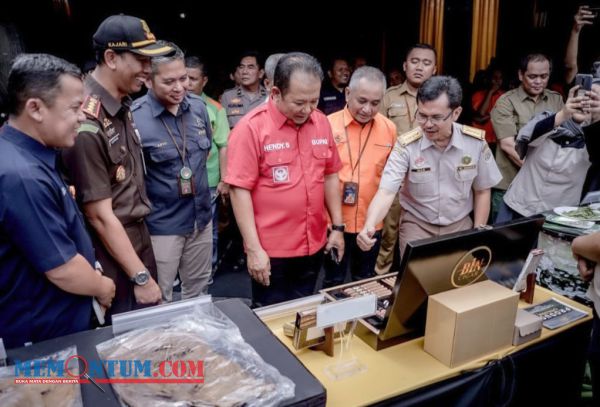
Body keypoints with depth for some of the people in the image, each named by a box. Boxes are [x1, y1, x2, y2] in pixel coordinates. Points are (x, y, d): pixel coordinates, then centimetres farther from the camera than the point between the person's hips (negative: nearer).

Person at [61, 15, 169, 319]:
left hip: (140, 239, 8)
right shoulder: (87, 124, -25)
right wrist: (140, 277, -16)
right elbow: (100, 216, -22)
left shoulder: (123, 106, 2)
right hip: (113, 259, -8)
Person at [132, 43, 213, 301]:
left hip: (201, 217, 6)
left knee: (198, 292, 22)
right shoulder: (134, 119, -20)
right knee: (159, 300, 10)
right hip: (162, 225, -5)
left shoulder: (198, 106, 0)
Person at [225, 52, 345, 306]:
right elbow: (240, 189, -15)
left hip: (314, 245, 5)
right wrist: (253, 248, -16)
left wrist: (337, 226, 9)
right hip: (270, 251, -5)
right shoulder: (251, 128, -15)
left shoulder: (321, 123, 2)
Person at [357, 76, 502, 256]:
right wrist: (369, 226, -43)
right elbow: (386, 191, -25)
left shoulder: (476, 142, -12)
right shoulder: (406, 145, -18)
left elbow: (482, 191, 2)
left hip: (460, 225, 2)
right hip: (417, 226, -2)